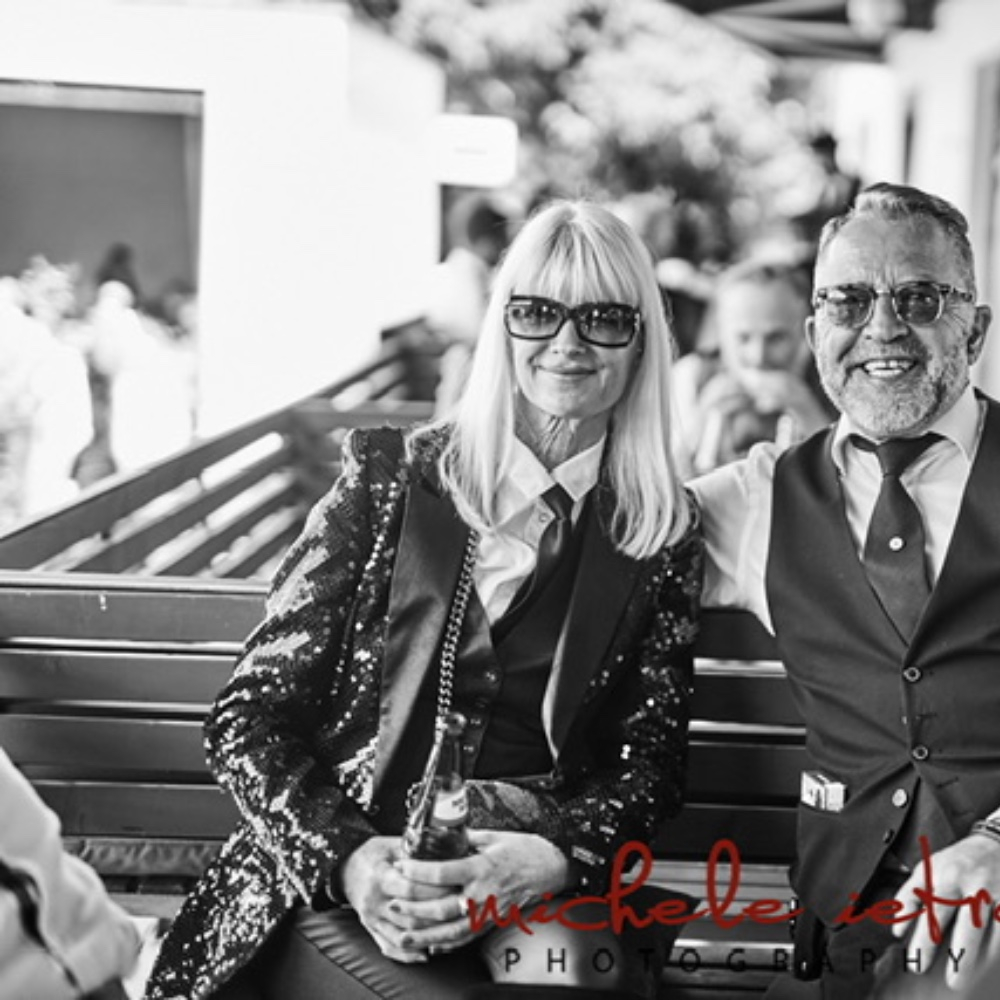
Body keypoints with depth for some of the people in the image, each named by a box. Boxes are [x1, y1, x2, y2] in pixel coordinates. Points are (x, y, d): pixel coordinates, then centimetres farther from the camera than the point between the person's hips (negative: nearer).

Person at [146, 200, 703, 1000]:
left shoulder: (665, 534, 6)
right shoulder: (390, 477, 2)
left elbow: (649, 762, 4)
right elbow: (250, 719, 0)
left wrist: (551, 857, -18)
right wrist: (347, 858, -17)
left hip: (535, 873, 1)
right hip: (334, 877, -1)